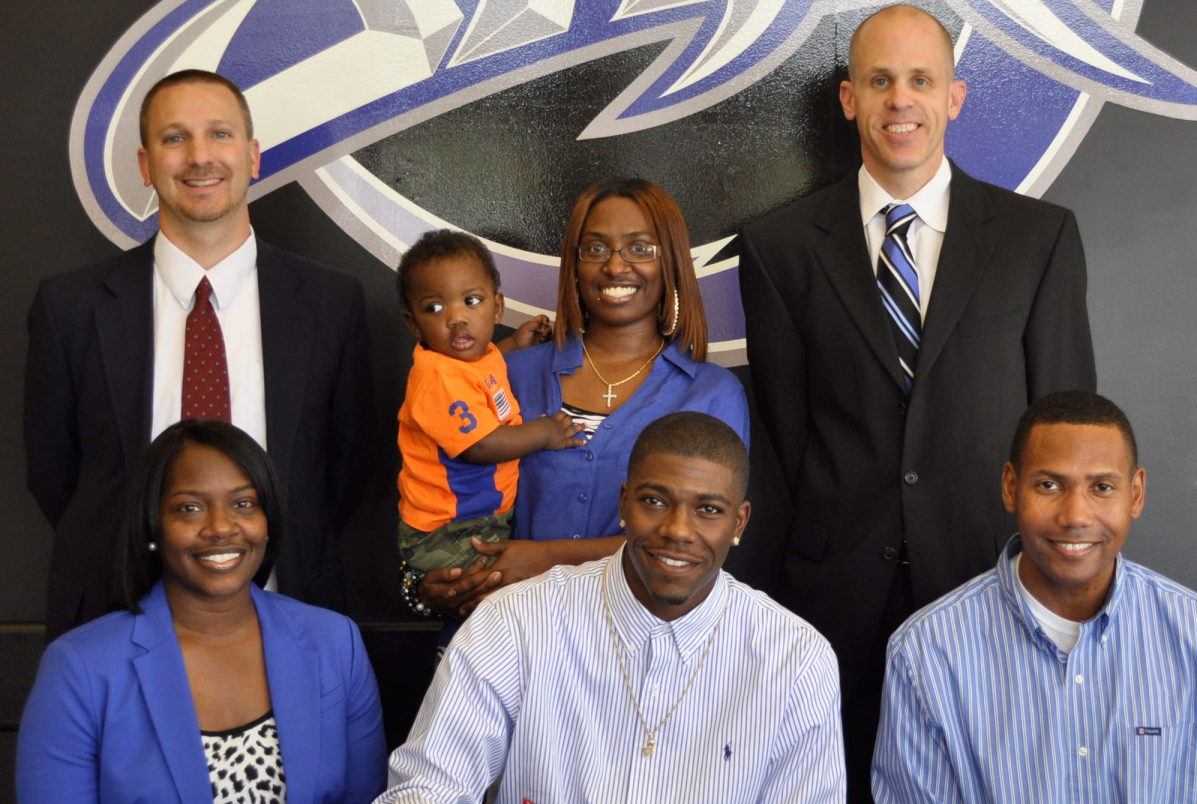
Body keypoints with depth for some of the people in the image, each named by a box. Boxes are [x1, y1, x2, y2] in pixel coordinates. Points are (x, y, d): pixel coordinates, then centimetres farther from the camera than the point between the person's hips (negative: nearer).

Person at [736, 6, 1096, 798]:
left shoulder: (1041, 236, 2)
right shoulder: (780, 246, 3)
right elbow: (787, 415, 5)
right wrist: (840, 531, 2)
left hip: (992, 572, 0)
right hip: (842, 580, 0)